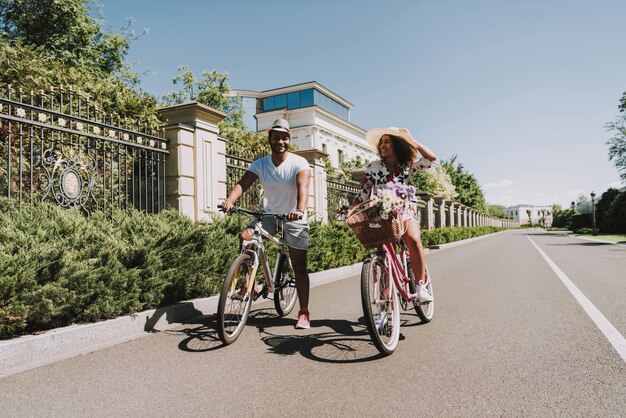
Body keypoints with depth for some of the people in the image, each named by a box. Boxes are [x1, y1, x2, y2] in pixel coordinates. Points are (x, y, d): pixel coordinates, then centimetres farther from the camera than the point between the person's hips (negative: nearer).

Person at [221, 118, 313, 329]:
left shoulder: (299, 163, -15)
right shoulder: (260, 164, -6)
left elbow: (303, 188, -32)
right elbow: (243, 183, -21)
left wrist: (300, 210, -52)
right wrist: (229, 200, -41)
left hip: (295, 219, -3)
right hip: (270, 214, 3)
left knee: (299, 267, -2)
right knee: (245, 236, -24)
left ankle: (304, 313, 9)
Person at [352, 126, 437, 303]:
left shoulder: (408, 165, 7)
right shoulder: (374, 167, 7)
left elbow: (431, 159, -8)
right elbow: (363, 192, 6)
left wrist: (411, 140, -5)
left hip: (405, 212, -1)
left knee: (414, 240, -29)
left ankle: (420, 287, -23)